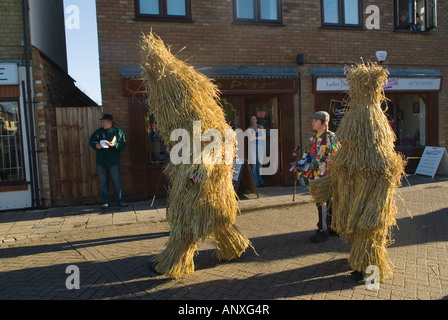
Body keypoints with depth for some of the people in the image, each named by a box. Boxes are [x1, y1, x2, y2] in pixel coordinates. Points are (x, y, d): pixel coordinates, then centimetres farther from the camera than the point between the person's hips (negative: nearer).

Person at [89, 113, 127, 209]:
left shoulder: (118, 132, 0)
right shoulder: (98, 132, 7)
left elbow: (123, 144, -6)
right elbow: (92, 141, 4)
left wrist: (114, 145, -23)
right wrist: (96, 145, -17)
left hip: (113, 161, -3)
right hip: (101, 161, 3)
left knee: (117, 182, 2)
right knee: (103, 183, 7)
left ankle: (120, 201, 11)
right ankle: (106, 202, 16)